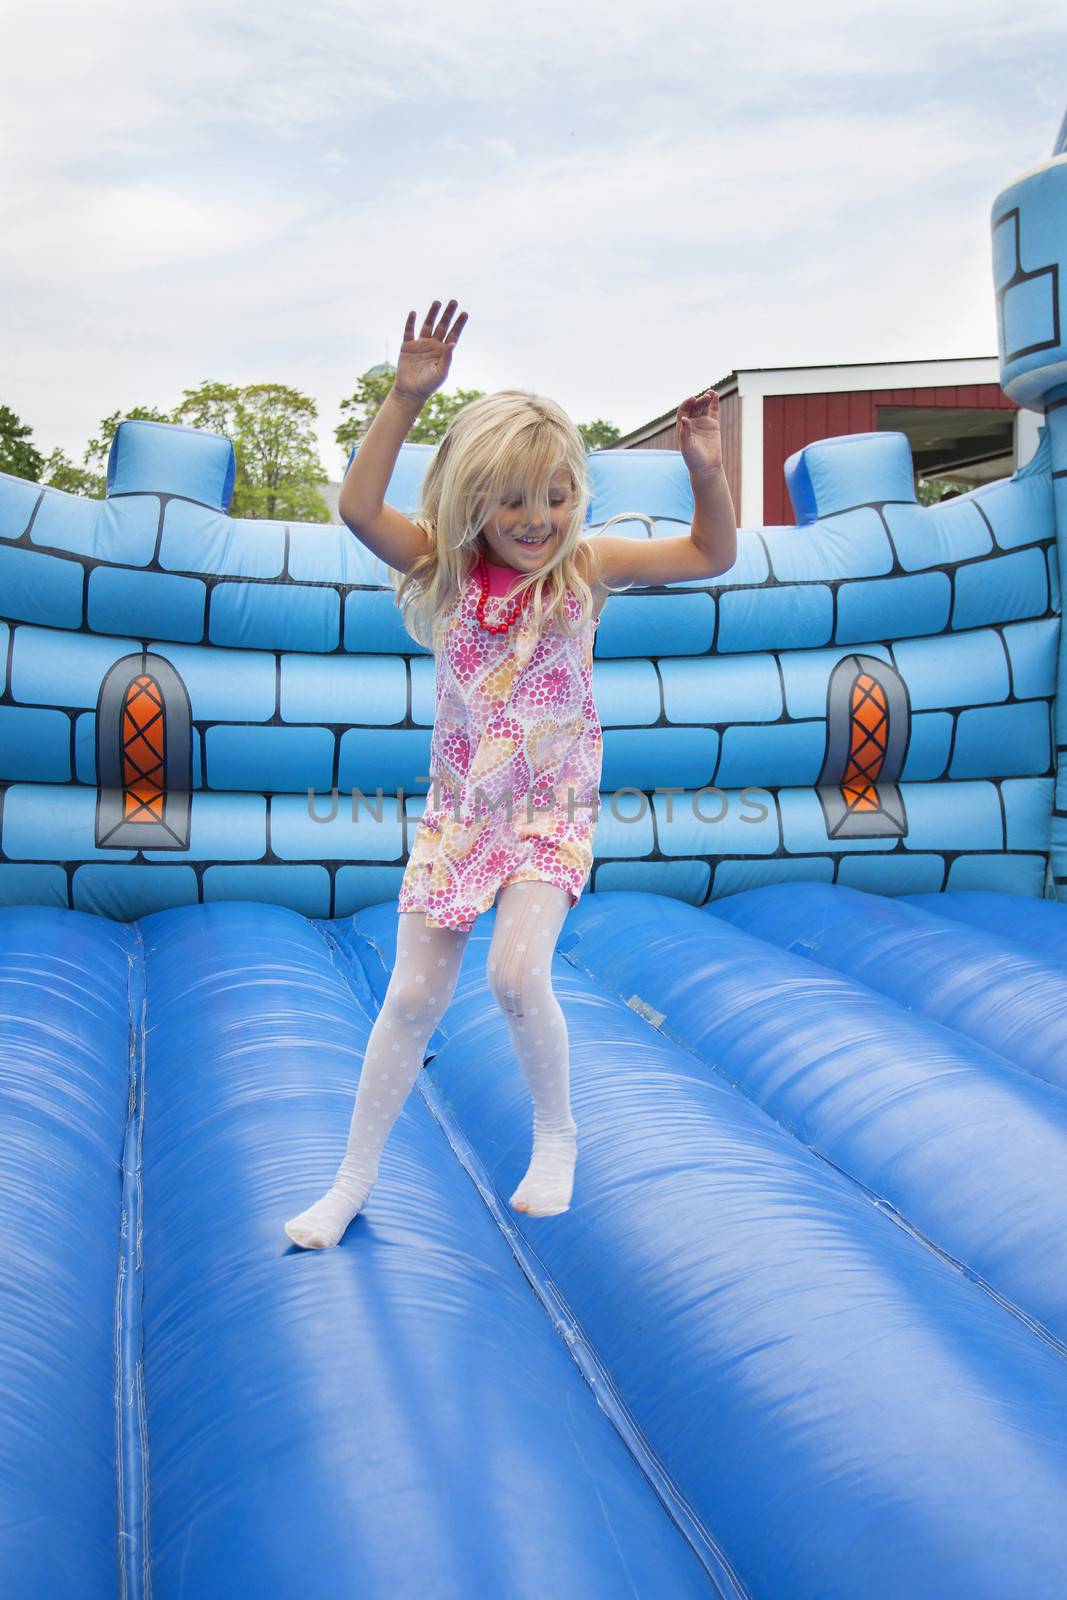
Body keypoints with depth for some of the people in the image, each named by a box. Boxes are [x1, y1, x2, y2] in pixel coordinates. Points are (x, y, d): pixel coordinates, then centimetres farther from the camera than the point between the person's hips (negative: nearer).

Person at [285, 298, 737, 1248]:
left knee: (516, 975, -21)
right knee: (415, 995, 5)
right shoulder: (445, 570, -7)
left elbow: (713, 556, -8)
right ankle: (354, 1181, 19)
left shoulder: (586, 569, -9)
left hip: (553, 809, -2)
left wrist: (707, 472, -25)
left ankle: (557, 1135, 9)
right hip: (460, 806, 2)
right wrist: (406, 399, -29)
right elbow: (358, 508, -22)